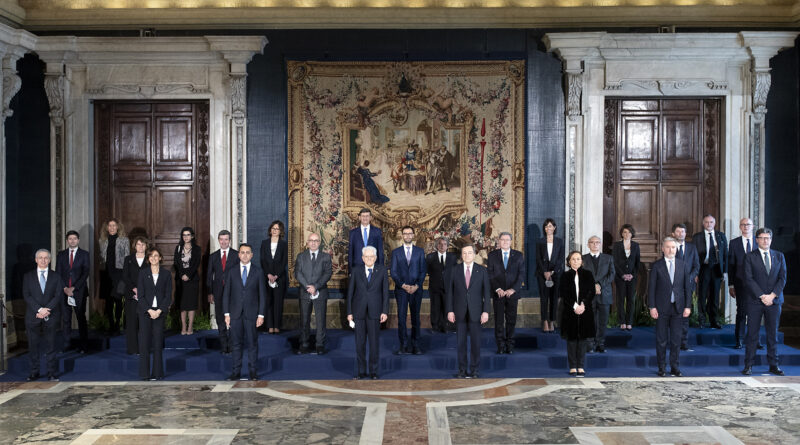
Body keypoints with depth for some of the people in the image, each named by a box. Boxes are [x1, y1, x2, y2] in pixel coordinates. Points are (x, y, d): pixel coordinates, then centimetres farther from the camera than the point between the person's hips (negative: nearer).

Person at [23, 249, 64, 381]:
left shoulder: (56, 277, 8)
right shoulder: (28, 277, 8)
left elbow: (58, 296, -1)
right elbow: (27, 295, -2)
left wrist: (47, 310, -14)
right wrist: (39, 309, -15)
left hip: (50, 317, 0)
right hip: (33, 317, 1)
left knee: (50, 346, 1)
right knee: (33, 346, 4)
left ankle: (52, 373, 6)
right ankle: (34, 372, 13)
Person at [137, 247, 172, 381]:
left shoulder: (166, 273, 4)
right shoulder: (143, 274, 5)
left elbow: (168, 295, 1)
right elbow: (140, 295, 1)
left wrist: (159, 311, -10)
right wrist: (149, 310, -10)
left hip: (160, 312, 0)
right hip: (145, 311, 0)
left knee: (158, 341, 0)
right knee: (144, 341, -1)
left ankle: (157, 373, 7)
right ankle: (144, 373, 5)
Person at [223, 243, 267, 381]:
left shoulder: (258, 272, 3)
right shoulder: (231, 271, 6)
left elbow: (262, 294, 3)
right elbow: (226, 293, 6)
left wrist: (261, 315, -3)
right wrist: (226, 313, 0)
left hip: (251, 314, -1)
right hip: (235, 314, 1)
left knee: (252, 343, 3)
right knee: (236, 343, 5)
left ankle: (253, 372, 12)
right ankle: (236, 372, 12)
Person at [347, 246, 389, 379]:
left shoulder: (382, 270, 4)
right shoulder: (356, 272, 6)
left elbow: (385, 291, 2)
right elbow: (350, 292, 7)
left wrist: (385, 311, -4)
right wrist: (349, 312, 2)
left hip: (374, 312, -1)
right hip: (359, 312, 1)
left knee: (374, 342, 2)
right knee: (360, 342, 4)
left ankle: (374, 371, 12)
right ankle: (361, 371, 13)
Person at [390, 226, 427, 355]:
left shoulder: (420, 251, 7)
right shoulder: (396, 252, 6)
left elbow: (423, 270, 4)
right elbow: (393, 272, 2)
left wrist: (416, 286, -10)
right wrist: (403, 285, -11)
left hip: (416, 289, 1)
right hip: (401, 290, 0)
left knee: (415, 318, 4)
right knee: (401, 318, -4)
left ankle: (415, 345, 10)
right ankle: (404, 346, 2)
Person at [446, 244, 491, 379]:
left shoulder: (482, 270, 3)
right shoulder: (455, 270, 4)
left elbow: (486, 292, 1)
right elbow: (450, 291, 4)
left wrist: (486, 311, -6)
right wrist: (450, 310, -3)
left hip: (475, 312, -1)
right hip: (459, 312, 1)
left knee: (475, 341, 2)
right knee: (461, 341, 5)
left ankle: (474, 369, 12)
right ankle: (462, 369, 13)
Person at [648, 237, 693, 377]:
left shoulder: (682, 265, 7)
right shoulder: (656, 266, 0)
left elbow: (688, 286, 6)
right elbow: (651, 287, -1)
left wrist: (688, 306, -1)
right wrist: (652, 307, -8)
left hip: (678, 307, 2)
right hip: (662, 308, -2)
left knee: (676, 339, 5)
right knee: (661, 340, 4)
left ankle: (675, 368, 14)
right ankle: (662, 368, 13)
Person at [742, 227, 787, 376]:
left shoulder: (779, 256, 11)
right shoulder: (750, 257, 2)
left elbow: (783, 278, 4)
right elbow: (749, 279, -5)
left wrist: (772, 295, -8)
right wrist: (762, 296, -13)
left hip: (774, 300, 2)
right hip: (755, 301, -2)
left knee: (773, 334, 7)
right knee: (752, 334, -1)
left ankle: (773, 365, 14)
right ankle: (748, 365, 3)